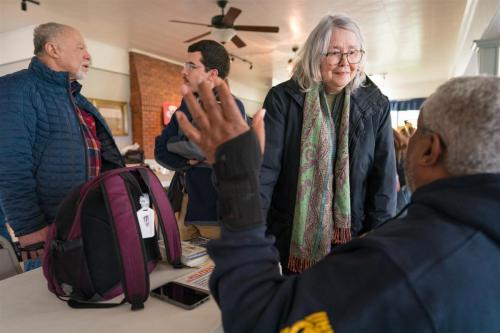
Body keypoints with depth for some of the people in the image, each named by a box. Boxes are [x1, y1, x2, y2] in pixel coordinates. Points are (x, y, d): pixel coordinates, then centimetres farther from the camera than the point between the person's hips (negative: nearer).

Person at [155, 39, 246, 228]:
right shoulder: (187, 105, 9)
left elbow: (200, 145, -25)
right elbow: (160, 151, 4)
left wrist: (173, 143, -5)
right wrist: (190, 160, -12)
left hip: (220, 212, -6)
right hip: (187, 208, 6)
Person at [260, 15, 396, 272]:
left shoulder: (375, 105, -2)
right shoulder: (283, 98, -8)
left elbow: (384, 176, -1)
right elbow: (265, 167, -12)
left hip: (351, 235, 1)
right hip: (293, 237, -1)